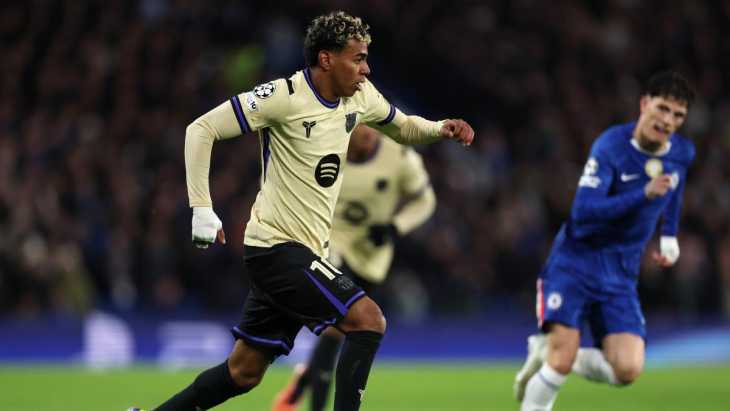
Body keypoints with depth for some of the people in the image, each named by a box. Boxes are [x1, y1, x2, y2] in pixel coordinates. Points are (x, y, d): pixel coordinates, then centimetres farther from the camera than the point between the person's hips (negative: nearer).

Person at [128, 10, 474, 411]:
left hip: (308, 250, 8)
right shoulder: (284, 96, -16)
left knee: (243, 372, 10)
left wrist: (441, 129, 3)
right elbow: (202, 129, -14)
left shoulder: (360, 96, 6)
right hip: (277, 244, -8)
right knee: (367, 318, -19)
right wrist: (202, 209, -19)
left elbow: (402, 127, 25)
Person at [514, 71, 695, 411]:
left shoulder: (682, 153, 1)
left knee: (627, 370, -13)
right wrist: (644, 195, -35)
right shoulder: (610, 146, -17)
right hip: (574, 264, -5)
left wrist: (669, 236, 20)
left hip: (621, 274, 5)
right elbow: (583, 211, -27)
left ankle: (548, 353, 13)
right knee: (561, 362, -19)